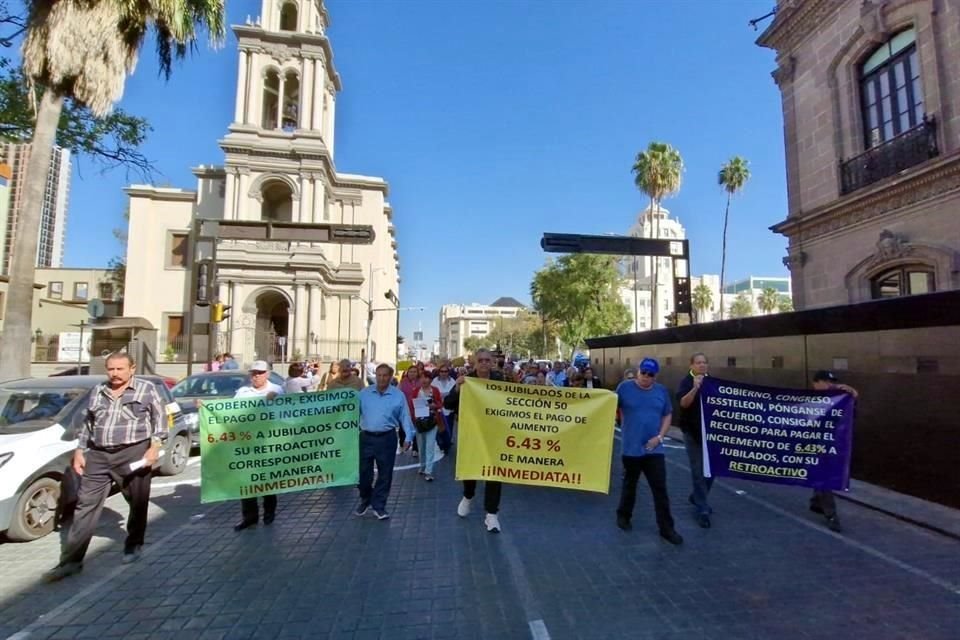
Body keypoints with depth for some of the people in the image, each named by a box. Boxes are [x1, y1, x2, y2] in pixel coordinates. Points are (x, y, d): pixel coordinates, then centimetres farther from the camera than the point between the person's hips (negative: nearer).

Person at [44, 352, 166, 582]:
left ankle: (134, 545, 29)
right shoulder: (98, 391, 11)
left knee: (138, 503, 8)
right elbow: (87, 423, 18)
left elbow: (159, 418, -5)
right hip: (97, 455, 4)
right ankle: (71, 560, 13)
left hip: (133, 453, -4)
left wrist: (155, 446, -13)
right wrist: (79, 450, 11)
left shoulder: (146, 389, -3)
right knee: (86, 505, 4)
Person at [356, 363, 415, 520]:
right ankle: (365, 501, 35)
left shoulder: (398, 395, -2)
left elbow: (405, 418, -1)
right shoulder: (364, 393, 3)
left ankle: (378, 505, 23)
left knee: (384, 474, 7)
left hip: (386, 439, -1)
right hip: (366, 437, 1)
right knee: (363, 472, 11)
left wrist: (408, 437, -7)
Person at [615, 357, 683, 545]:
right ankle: (623, 515, 35)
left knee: (660, 489, 4)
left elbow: (667, 415, 7)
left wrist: (660, 437, -5)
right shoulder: (625, 387, -8)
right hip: (631, 448, -2)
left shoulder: (661, 391, 1)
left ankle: (666, 528, 16)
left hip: (654, 449, 2)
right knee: (629, 484, 15)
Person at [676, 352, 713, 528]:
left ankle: (696, 497, 32)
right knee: (699, 470, -1)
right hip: (693, 433, -5)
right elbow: (683, 403, -24)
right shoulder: (686, 381, -8)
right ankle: (702, 510, 7)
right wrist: (695, 388, -36)